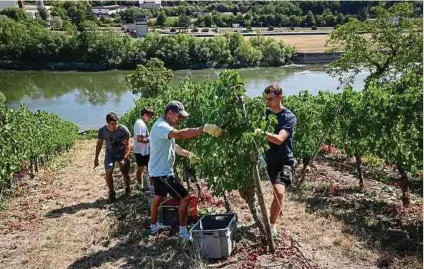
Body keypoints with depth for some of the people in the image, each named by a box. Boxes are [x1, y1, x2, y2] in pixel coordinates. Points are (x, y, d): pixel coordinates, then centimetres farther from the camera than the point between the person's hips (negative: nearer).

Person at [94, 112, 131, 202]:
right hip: (110, 153, 1)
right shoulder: (102, 130, -21)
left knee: (125, 173, 0)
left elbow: (127, 146, -18)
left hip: (122, 153, -1)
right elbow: (99, 144, -3)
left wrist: (124, 159, -26)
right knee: (108, 172, -13)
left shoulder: (124, 130, -27)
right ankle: (111, 192, 8)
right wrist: (96, 158, 0)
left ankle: (127, 188, 31)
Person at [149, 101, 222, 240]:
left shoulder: (166, 126, 10)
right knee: (185, 197, -6)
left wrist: (188, 154, 1)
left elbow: (173, 146, 16)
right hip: (162, 172, -11)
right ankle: (183, 231, 6)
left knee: (158, 197, 25)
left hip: (159, 171, 11)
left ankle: (154, 226, 43)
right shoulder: (161, 126, -25)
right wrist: (204, 128, -50)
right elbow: (180, 134, -45)